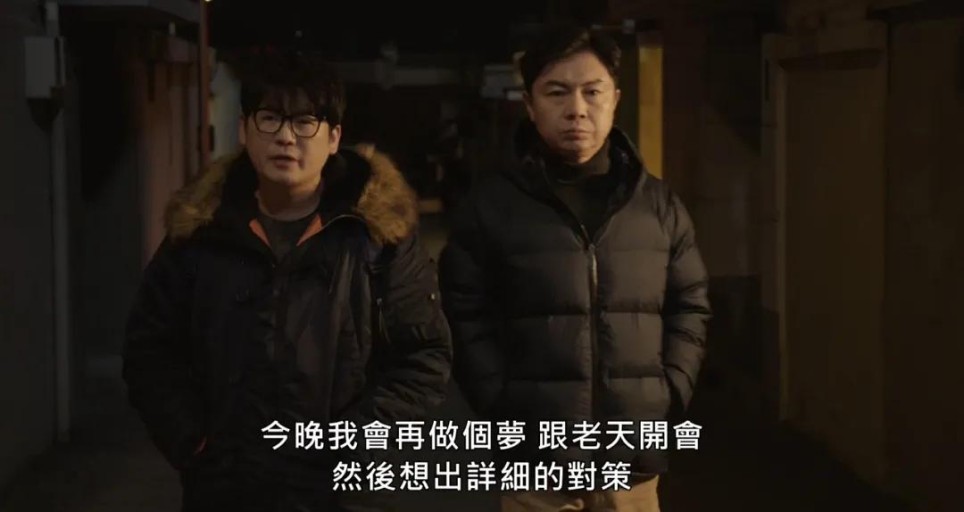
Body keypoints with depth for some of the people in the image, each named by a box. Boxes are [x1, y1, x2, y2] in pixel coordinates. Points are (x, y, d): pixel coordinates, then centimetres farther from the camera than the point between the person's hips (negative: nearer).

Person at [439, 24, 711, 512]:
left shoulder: (658, 203, 7)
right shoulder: (491, 203, -1)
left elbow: (689, 307, 12)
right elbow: (466, 317, 0)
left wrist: (669, 397, 1)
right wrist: (503, 407, -9)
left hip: (633, 460, 3)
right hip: (534, 461, -2)